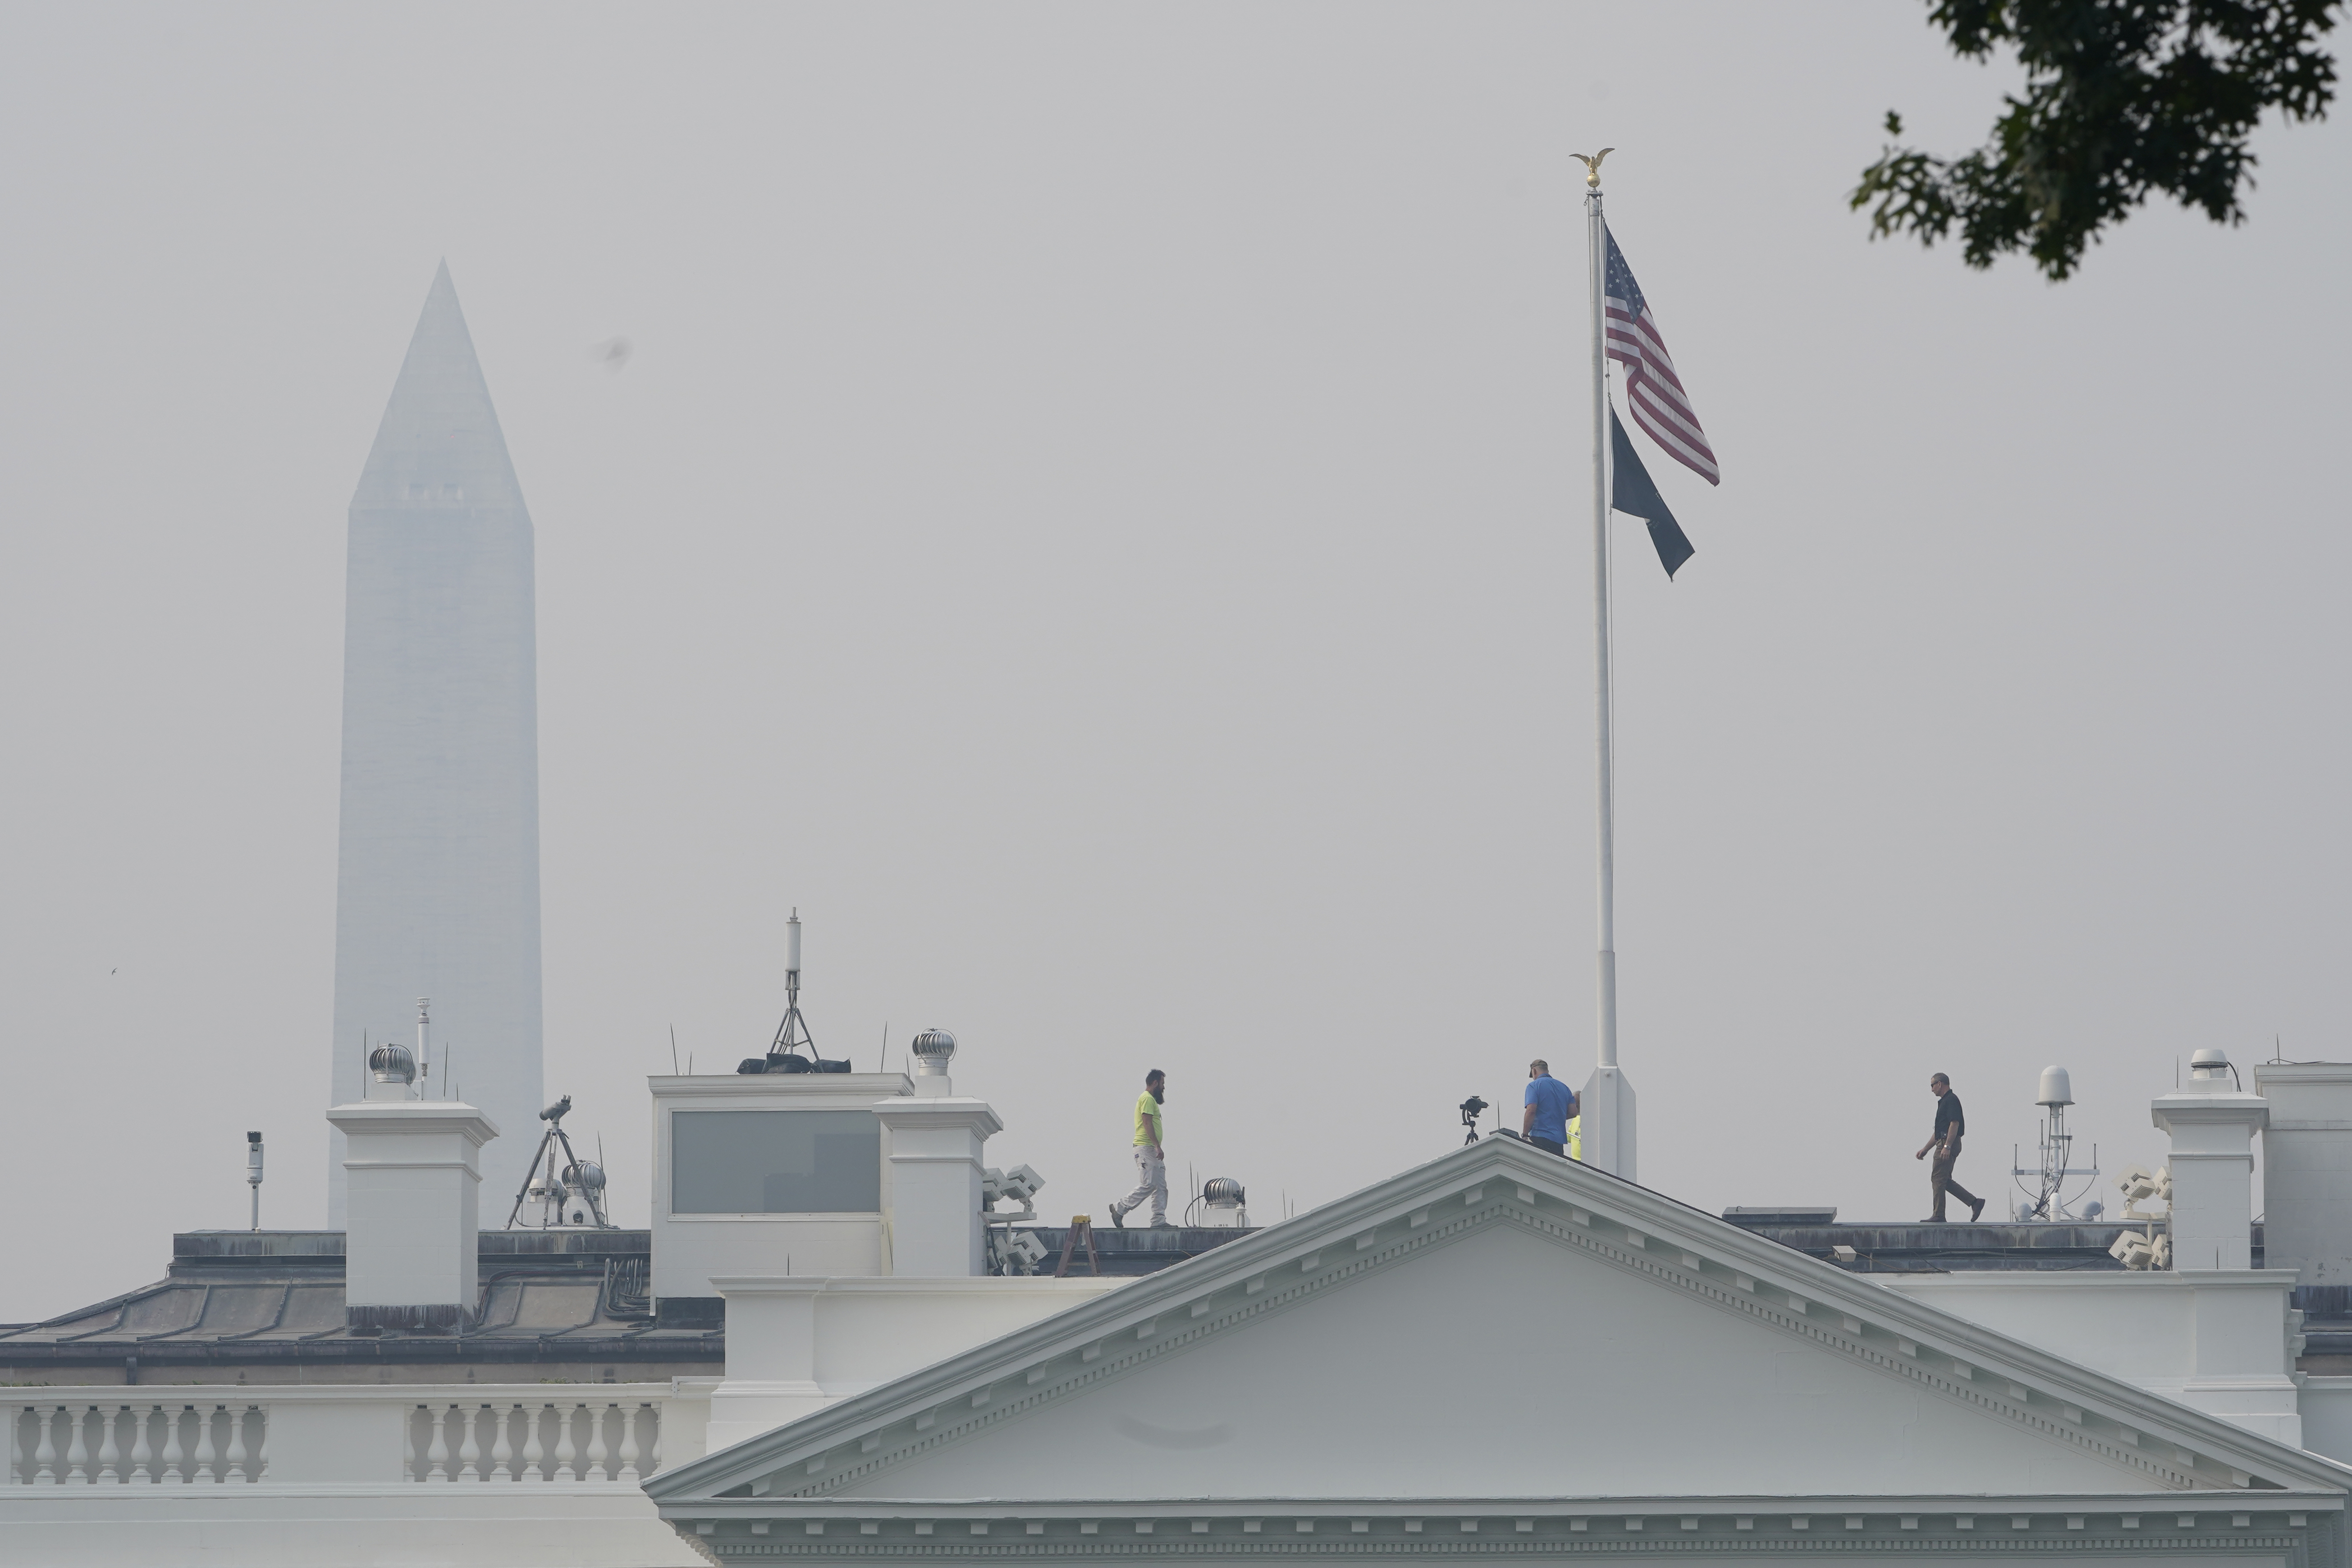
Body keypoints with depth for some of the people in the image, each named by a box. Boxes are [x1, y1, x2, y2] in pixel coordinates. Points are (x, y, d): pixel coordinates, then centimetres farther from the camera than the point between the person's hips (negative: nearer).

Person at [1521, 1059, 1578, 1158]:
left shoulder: (1534, 1086, -2)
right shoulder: (1564, 1087, 16)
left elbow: (1531, 1111, -13)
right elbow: (1574, 1112, 13)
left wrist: (1524, 1135, -7)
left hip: (1540, 1139, -6)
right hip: (1560, 1140, 6)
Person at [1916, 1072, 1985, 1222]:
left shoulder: (1951, 1100, -9)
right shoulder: (1944, 1101, 23)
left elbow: (1955, 1124, -20)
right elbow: (1939, 1132, 27)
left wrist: (1947, 1147, -26)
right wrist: (1925, 1150, 25)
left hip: (1948, 1144, -10)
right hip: (1944, 1144, 10)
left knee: (1938, 1179, -8)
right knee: (1945, 1181, 10)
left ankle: (1938, 1216, -8)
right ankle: (1974, 1202, 8)